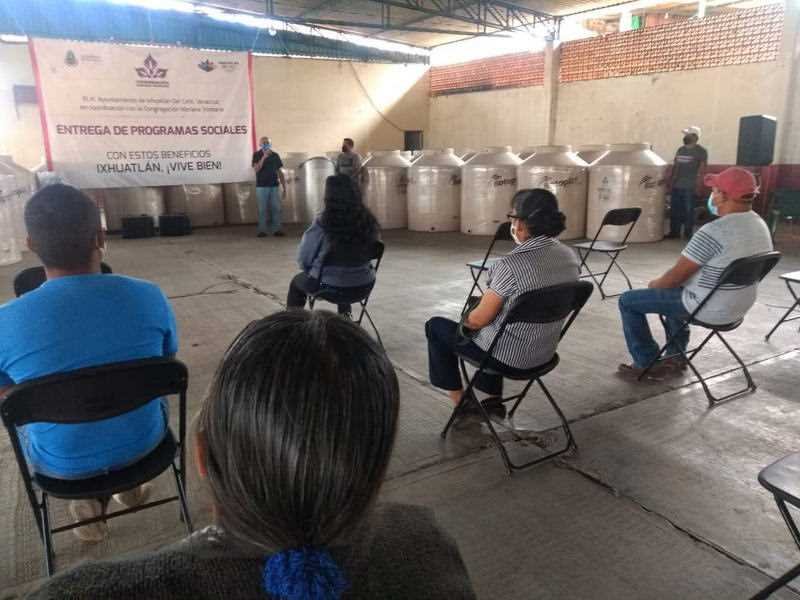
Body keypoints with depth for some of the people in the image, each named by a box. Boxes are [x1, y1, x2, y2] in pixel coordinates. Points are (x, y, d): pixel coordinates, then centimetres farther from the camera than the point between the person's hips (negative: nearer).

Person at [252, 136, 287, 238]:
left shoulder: (275, 155, 8)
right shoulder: (257, 155, 1)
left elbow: (280, 172, 10)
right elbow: (256, 169, -13)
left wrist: (284, 187, 6)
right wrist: (264, 157, -21)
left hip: (274, 186, 2)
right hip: (261, 186, -2)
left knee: (276, 208, -1)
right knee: (262, 209, 0)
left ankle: (277, 229, 4)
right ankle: (262, 230, 5)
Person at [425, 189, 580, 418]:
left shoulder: (511, 264, -29)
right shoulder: (569, 256, -5)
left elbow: (479, 319, -19)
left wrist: (464, 320, 4)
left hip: (510, 356, -7)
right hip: (546, 351, 7)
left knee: (436, 326, 14)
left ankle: (460, 402, 23)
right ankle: (494, 400, 36)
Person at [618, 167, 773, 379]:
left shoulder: (712, 232, -27)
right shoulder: (761, 226, 1)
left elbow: (677, 275, -19)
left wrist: (655, 284, 2)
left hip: (708, 308, -9)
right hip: (740, 305, 9)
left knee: (628, 301, 3)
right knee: (672, 290, 33)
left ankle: (646, 363, 14)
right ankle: (676, 356, 31)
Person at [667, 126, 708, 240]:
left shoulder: (700, 151, -4)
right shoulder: (680, 149, 17)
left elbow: (702, 167, -9)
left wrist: (698, 182, -17)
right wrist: (671, 181, 17)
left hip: (689, 187, -6)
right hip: (676, 186, 7)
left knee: (688, 211, -3)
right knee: (674, 210, 9)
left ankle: (688, 233, 4)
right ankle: (674, 231, 17)